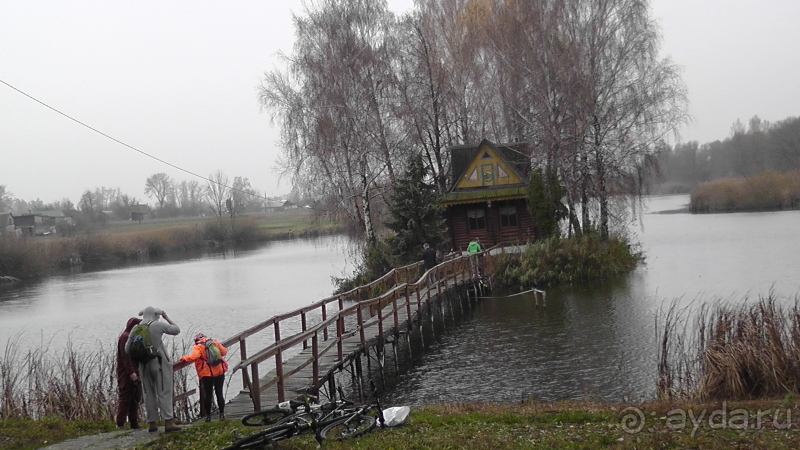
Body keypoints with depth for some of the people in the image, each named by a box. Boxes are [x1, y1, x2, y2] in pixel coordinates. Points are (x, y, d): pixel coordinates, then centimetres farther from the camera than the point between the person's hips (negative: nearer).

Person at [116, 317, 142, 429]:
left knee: (135, 398, 10)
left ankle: (134, 423, 14)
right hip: (126, 374, -9)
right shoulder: (125, 337, -9)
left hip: (134, 373, 9)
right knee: (125, 398, -8)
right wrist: (131, 372, -23)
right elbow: (125, 356, -18)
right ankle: (120, 425, -6)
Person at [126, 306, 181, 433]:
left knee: (149, 394, 10)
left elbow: (128, 349, 6)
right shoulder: (158, 325, -6)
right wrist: (167, 317, 16)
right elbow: (177, 330, 5)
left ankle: (152, 423, 10)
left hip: (144, 365, 4)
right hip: (160, 363, -4)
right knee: (164, 393, -5)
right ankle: (168, 422, -12)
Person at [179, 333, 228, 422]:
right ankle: (222, 413, 13)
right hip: (220, 371, 3)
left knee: (208, 394, 6)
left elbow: (194, 356, -22)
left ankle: (208, 415, 7)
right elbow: (224, 351, 8)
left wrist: (184, 358, -6)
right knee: (219, 393, 11)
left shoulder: (197, 347, -5)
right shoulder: (215, 342, 8)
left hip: (207, 374, -3)